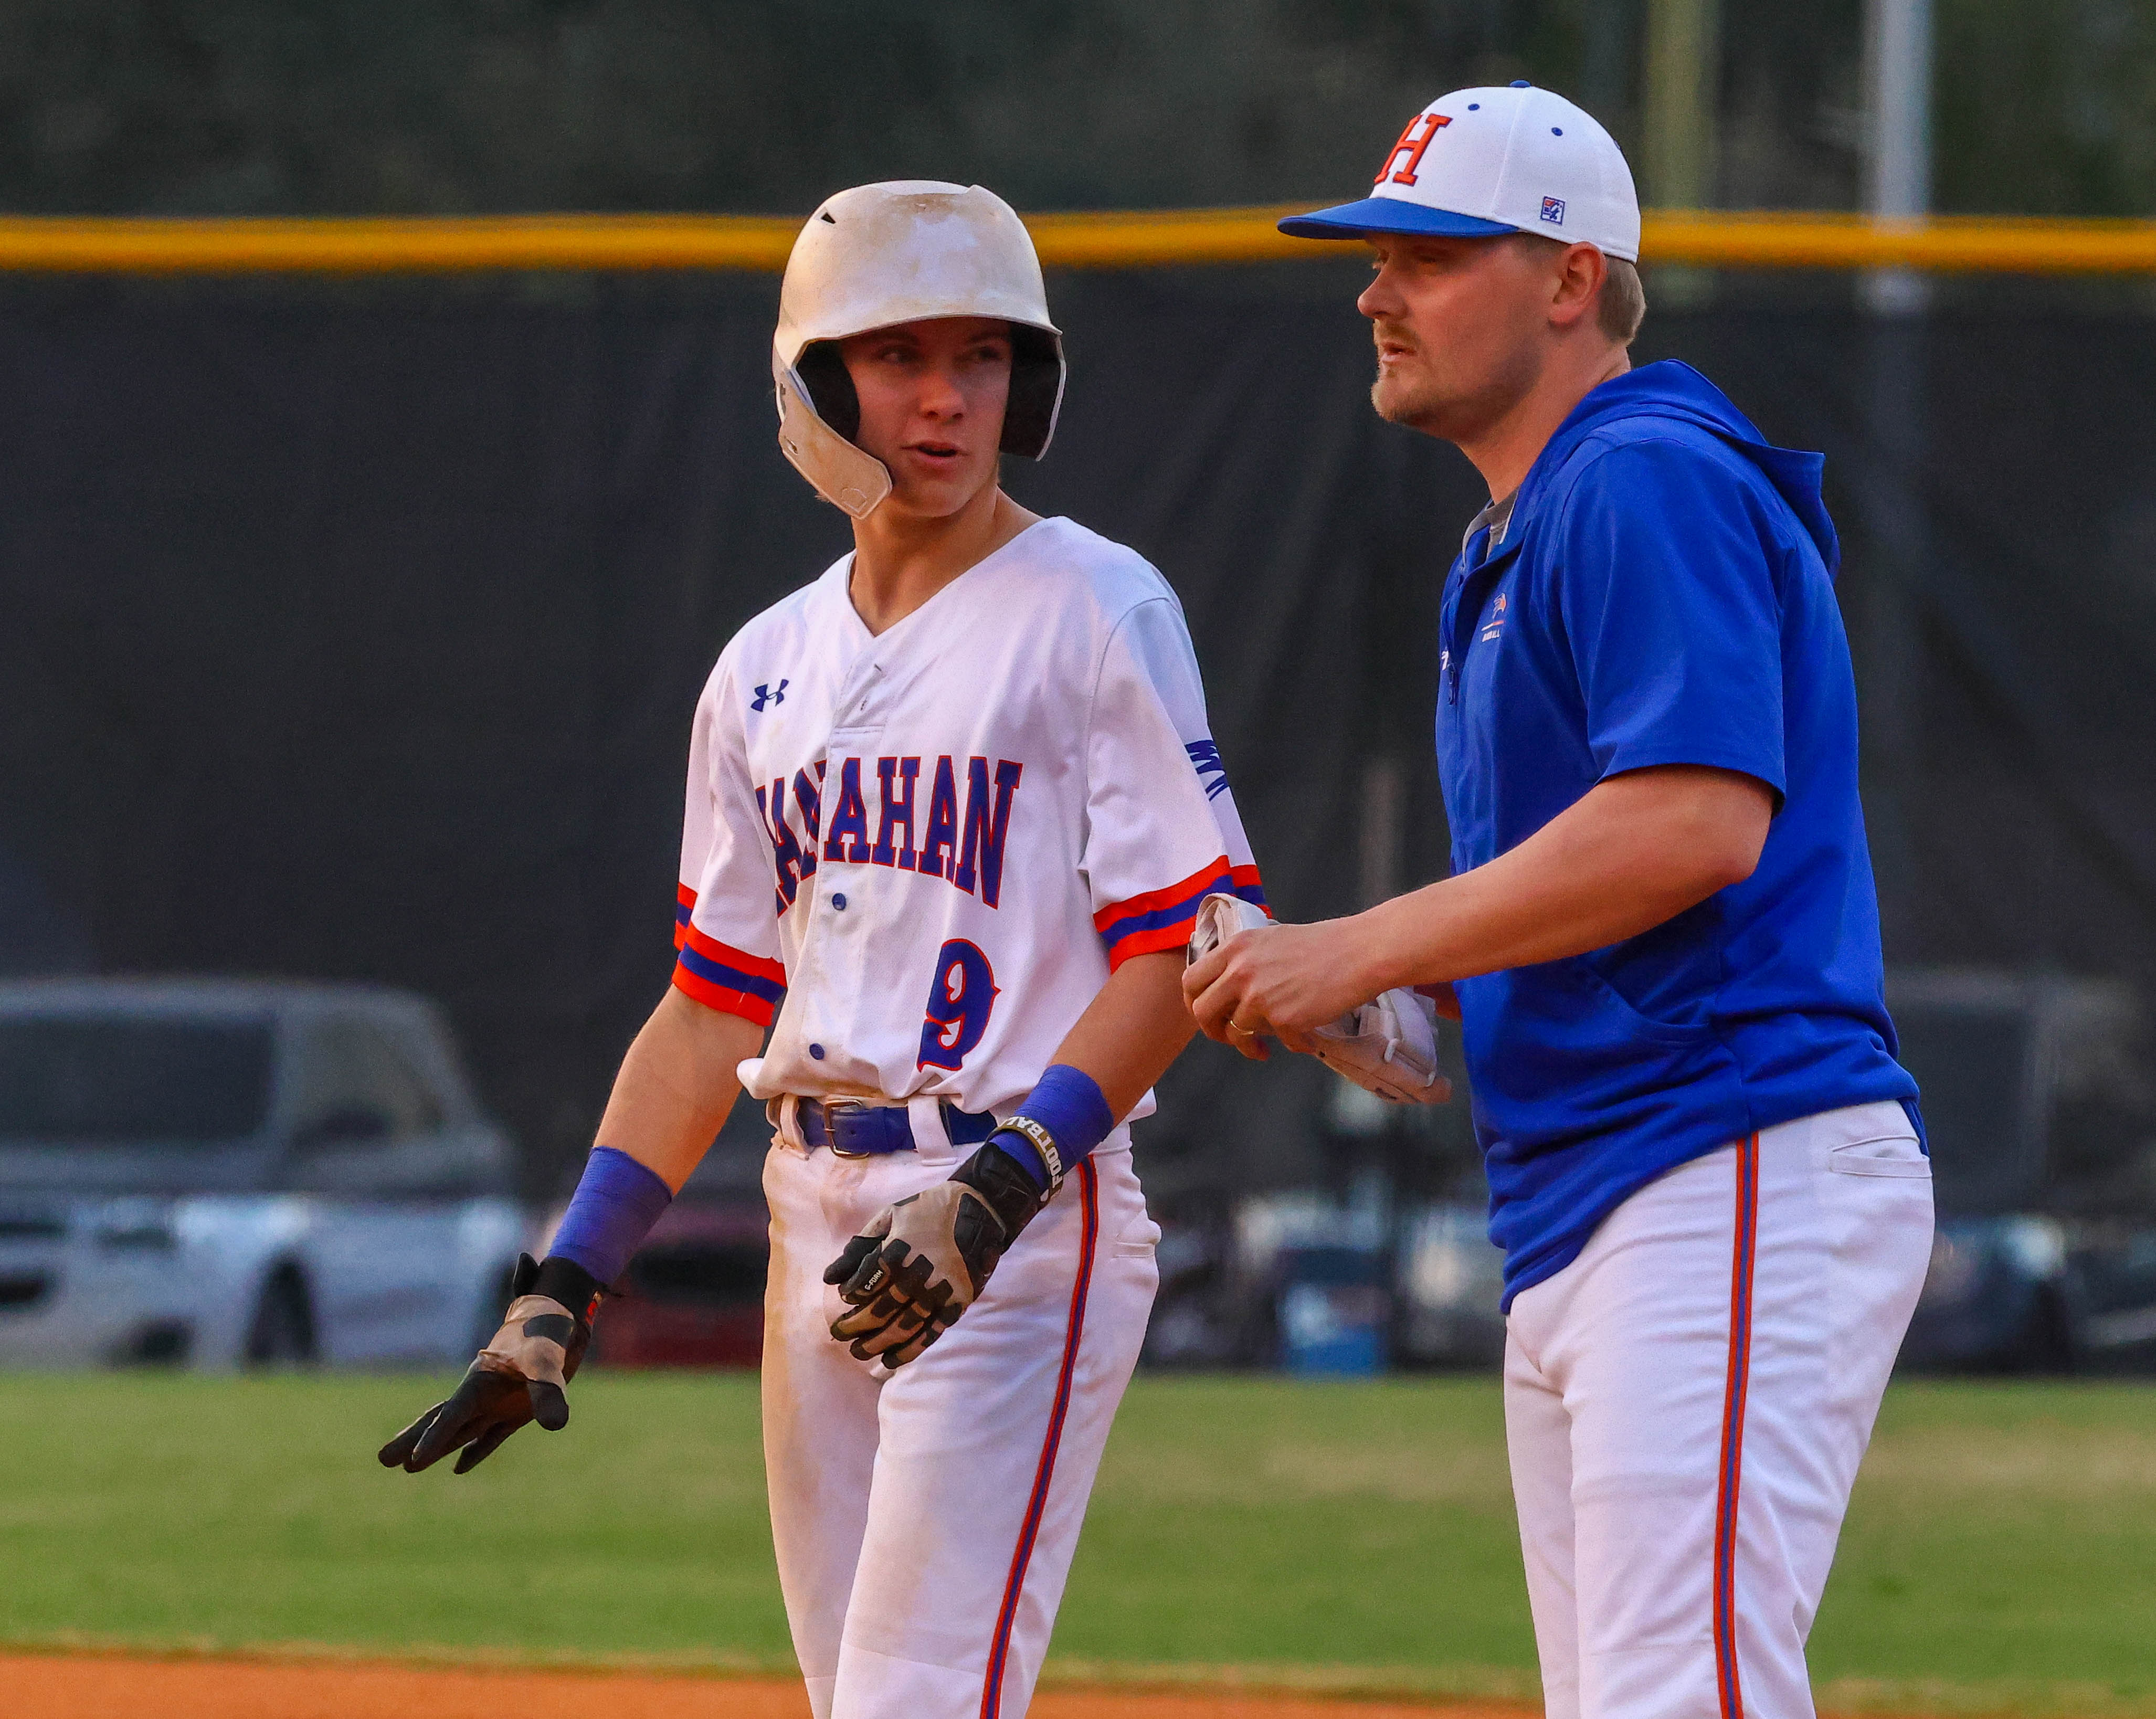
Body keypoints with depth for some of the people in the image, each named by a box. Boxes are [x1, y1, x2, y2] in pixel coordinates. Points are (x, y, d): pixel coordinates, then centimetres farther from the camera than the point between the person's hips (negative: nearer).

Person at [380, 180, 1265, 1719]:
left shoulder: (1099, 615, -4)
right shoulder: (771, 667, 15)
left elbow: (1181, 953, -11)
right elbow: (717, 1009, 17)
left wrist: (1000, 1190, -22)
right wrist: (568, 1286, 8)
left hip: (1028, 1227, -7)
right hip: (819, 1225, 7)